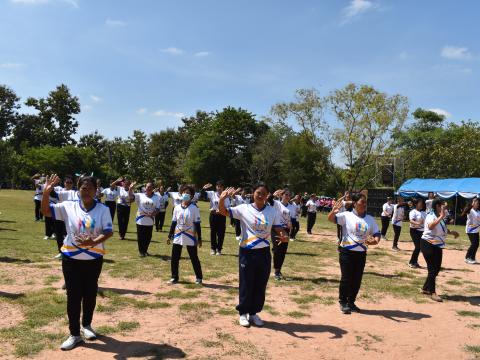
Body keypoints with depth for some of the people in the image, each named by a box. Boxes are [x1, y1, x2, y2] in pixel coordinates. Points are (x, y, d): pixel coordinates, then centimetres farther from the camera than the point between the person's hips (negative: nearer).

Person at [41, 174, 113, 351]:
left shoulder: (103, 209, -7)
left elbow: (108, 231, -12)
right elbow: (46, 211, -7)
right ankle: (74, 334, 19)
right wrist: (46, 192, -22)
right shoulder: (68, 206, -3)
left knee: (90, 294, 14)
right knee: (73, 296, 6)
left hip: (94, 259, 0)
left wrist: (93, 242, -29)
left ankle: (87, 325, 38)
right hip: (71, 259, 0)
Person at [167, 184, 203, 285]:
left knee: (194, 258, 4)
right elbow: (173, 223, 10)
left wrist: (199, 238, -6)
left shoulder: (194, 208, -7)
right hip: (178, 237, 4)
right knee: (174, 258, 7)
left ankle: (199, 278, 17)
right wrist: (170, 236, 9)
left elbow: (197, 224, -5)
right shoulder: (177, 208, 4)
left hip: (190, 238, -4)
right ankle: (174, 277, 22)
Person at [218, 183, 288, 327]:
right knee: (246, 284, 8)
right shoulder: (244, 208, -7)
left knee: (260, 285, 13)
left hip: (264, 253, 3)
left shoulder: (273, 211, 1)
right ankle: (243, 313, 26)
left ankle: (254, 313, 30)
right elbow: (223, 211, -12)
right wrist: (222, 199, -32)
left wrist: (285, 236, -23)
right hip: (247, 252, -3)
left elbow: (278, 229, 0)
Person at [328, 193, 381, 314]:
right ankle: (343, 302, 18)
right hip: (347, 252, -5)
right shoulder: (346, 215, -9)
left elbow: (377, 233, 8)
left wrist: (375, 241, -15)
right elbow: (330, 218, -19)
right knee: (346, 278, 2)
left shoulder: (370, 219, 6)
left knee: (357, 279, 12)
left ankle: (351, 302, 28)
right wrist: (333, 211, -41)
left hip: (361, 253, 5)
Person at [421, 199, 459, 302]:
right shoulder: (431, 216, -19)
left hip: (437, 246, 10)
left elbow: (442, 229, 28)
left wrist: (451, 232, 12)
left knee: (437, 268, 14)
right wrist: (441, 216, -41)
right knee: (432, 269, -5)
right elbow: (430, 226, -43)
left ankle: (425, 288, 27)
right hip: (428, 245, -10)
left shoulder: (439, 217, 10)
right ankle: (432, 292, 6)